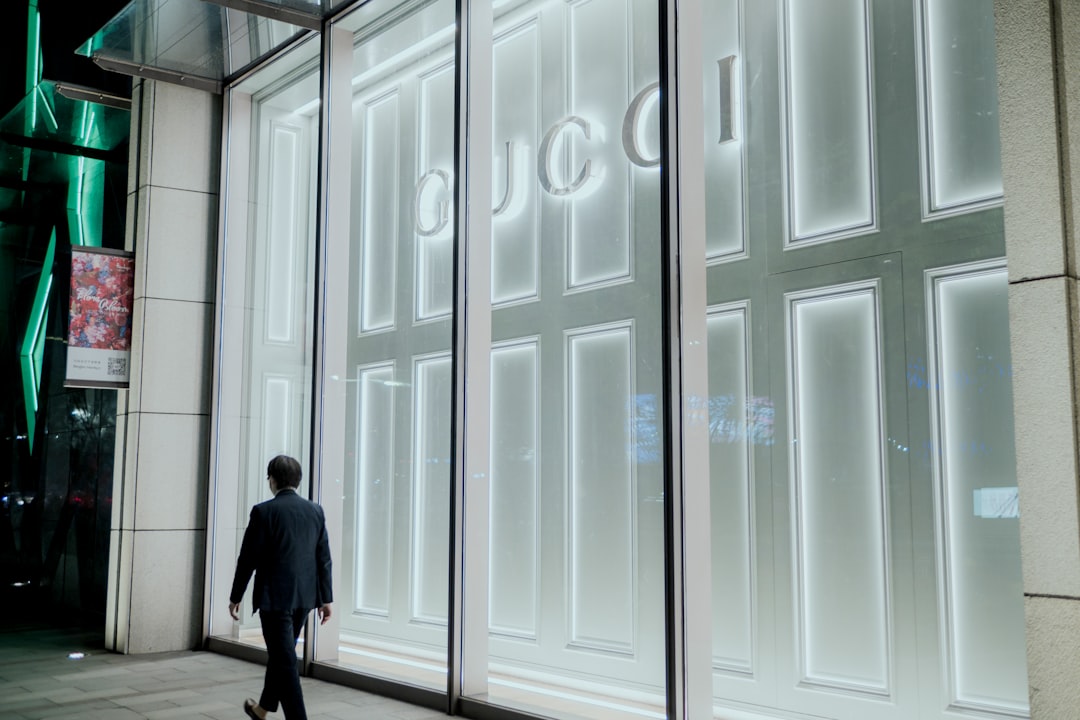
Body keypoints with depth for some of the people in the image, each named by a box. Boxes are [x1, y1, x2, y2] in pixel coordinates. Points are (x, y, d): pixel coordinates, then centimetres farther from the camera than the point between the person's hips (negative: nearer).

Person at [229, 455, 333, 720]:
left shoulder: (263, 511, -12)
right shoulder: (315, 511, 2)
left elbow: (248, 558, -9)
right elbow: (324, 559, 4)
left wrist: (235, 597, 2)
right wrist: (326, 598, 10)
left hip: (275, 597, -6)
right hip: (304, 597, 6)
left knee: (285, 662, -2)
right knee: (280, 655, 23)